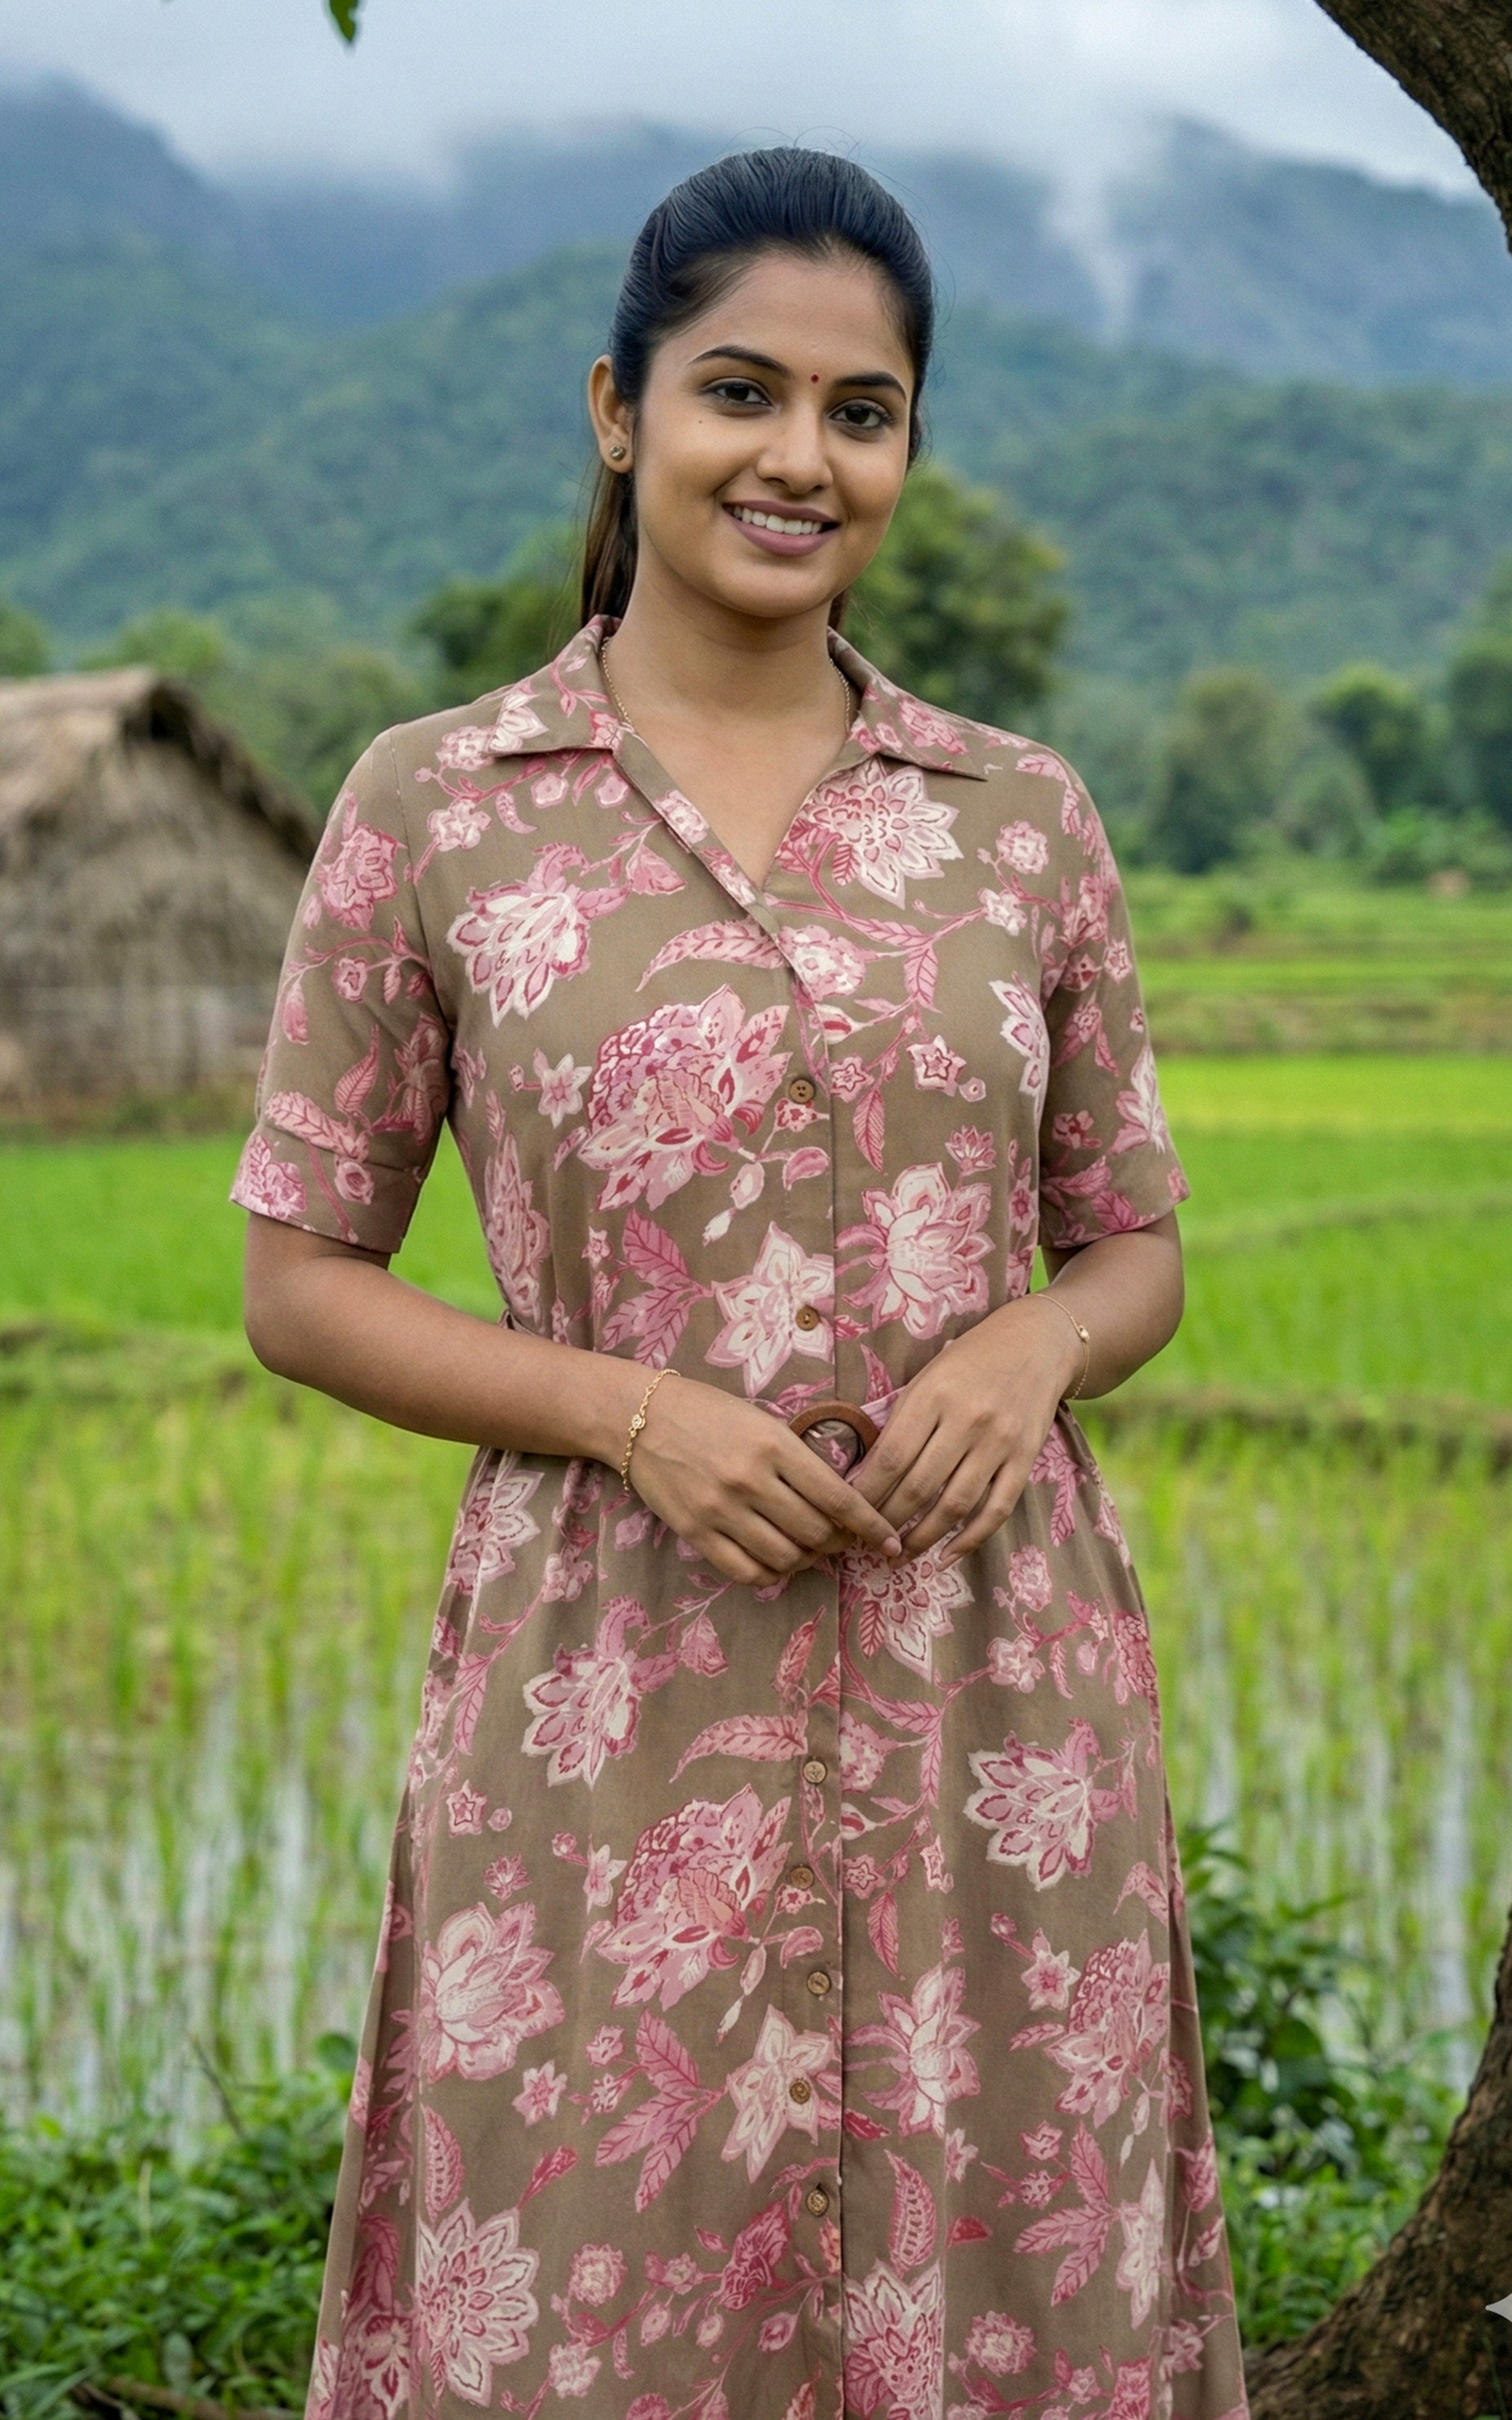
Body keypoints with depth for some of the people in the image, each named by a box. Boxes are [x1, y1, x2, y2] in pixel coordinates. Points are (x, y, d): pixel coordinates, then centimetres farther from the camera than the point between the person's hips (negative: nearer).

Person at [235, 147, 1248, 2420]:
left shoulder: (1024, 818, 6)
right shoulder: (432, 808, -1)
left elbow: (1137, 1248, 14)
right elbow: (298, 1282, 2)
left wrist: (1034, 1342, -10)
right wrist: (637, 1408, -13)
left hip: (992, 1702, 2)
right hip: (614, 1710, -2)